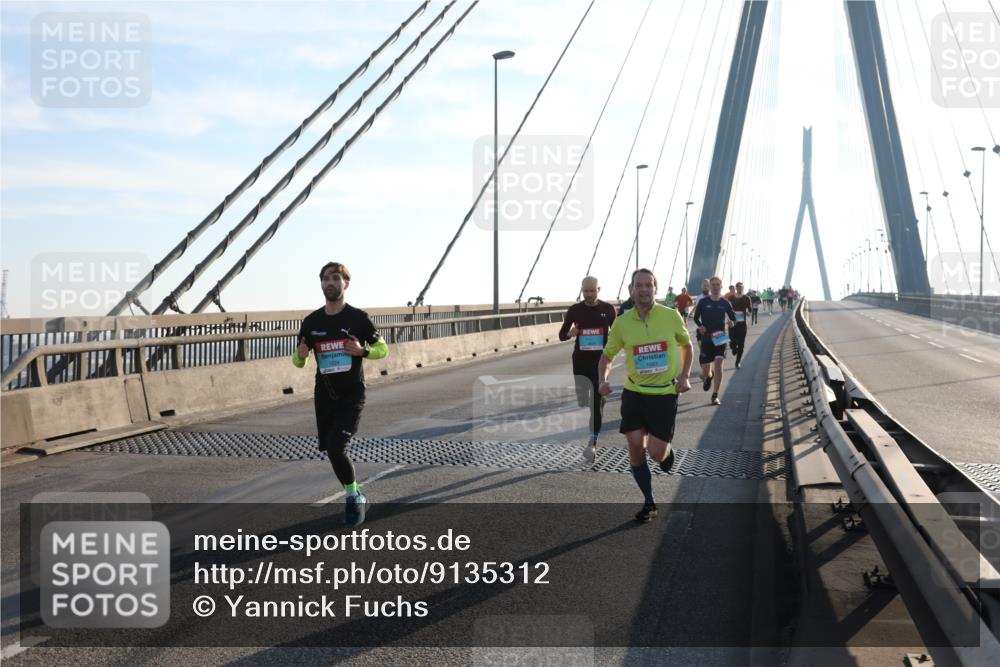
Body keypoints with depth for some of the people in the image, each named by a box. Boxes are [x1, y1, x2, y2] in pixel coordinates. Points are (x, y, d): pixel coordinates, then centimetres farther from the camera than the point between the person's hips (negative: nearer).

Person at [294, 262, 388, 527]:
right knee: (331, 450, 11)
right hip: (324, 397, 5)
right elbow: (298, 360, 12)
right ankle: (357, 498, 35)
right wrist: (300, 355, -12)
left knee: (336, 447, -19)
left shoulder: (358, 318, -6)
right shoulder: (311, 322, 4)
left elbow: (383, 348, 2)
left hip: (352, 397, -5)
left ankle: (354, 498, 4)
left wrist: (363, 351, -19)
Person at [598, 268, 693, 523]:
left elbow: (686, 345, 11)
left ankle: (667, 451, 32)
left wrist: (684, 376, 0)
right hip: (634, 393, 2)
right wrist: (603, 380, -9)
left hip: (665, 394, -2)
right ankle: (649, 503, 17)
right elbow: (607, 356, 9)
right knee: (635, 447, -1)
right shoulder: (622, 322, -4)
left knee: (656, 453, -8)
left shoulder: (671, 316, -6)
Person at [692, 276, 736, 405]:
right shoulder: (703, 302, -2)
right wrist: (700, 326, -12)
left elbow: (733, 318, 9)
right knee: (705, 372, 5)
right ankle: (709, 376, 44)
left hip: (720, 339, 0)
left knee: (718, 366, -13)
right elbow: (696, 317, 7)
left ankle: (715, 396, -3)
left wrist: (731, 321, -13)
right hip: (706, 339, 0)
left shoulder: (725, 303, 1)